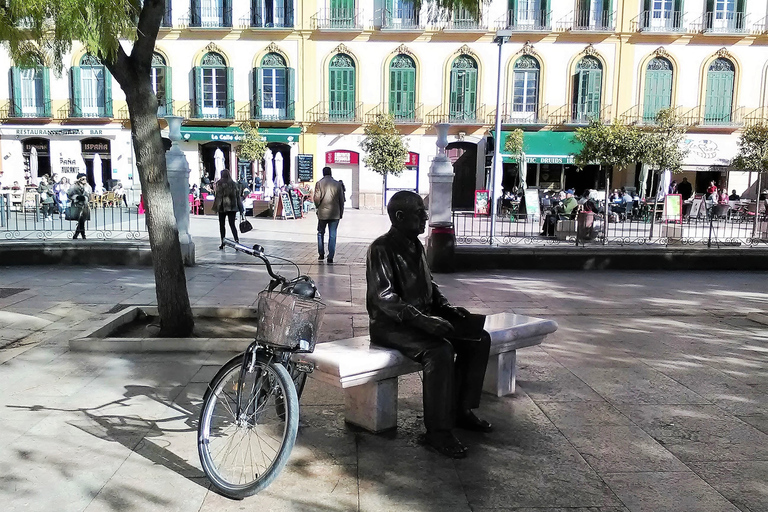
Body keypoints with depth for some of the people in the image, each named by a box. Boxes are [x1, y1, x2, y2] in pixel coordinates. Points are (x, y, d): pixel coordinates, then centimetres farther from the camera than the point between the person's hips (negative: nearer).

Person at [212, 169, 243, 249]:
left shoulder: (219, 183, -5)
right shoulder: (234, 183, 5)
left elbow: (217, 195, -8)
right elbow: (238, 196, 6)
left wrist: (216, 207, -4)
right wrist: (241, 209, 9)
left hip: (222, 207, -2)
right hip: (232, 207, 3)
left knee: (222, 225, 10)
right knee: (232, 224, 3)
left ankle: (223, 243, 11)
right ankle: (237, 240, -16)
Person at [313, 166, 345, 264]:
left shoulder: (319, 183, -3)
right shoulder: (338, 184, 2)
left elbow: (316, 198, -11)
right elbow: (341, 200, 3)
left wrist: (317, 207, 7)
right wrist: (341, 212, 11)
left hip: (322, 213, -1)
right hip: (335, 214, 1)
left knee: (321, 233, 17)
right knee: (332, 235, 3)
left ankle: (321, 254, 18)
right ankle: (330, 257, 1)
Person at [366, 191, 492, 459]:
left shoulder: (416, 246, 14)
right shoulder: (381, 248, -13)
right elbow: (384, 298, -22)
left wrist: (446, 306, 5)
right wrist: (421, 319, -30)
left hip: (423, 318, 9)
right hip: (390, 325, -9)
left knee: (479, 339, -2)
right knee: (440, 350, -33)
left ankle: (461, 410, 8)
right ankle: (437, 432, -22)